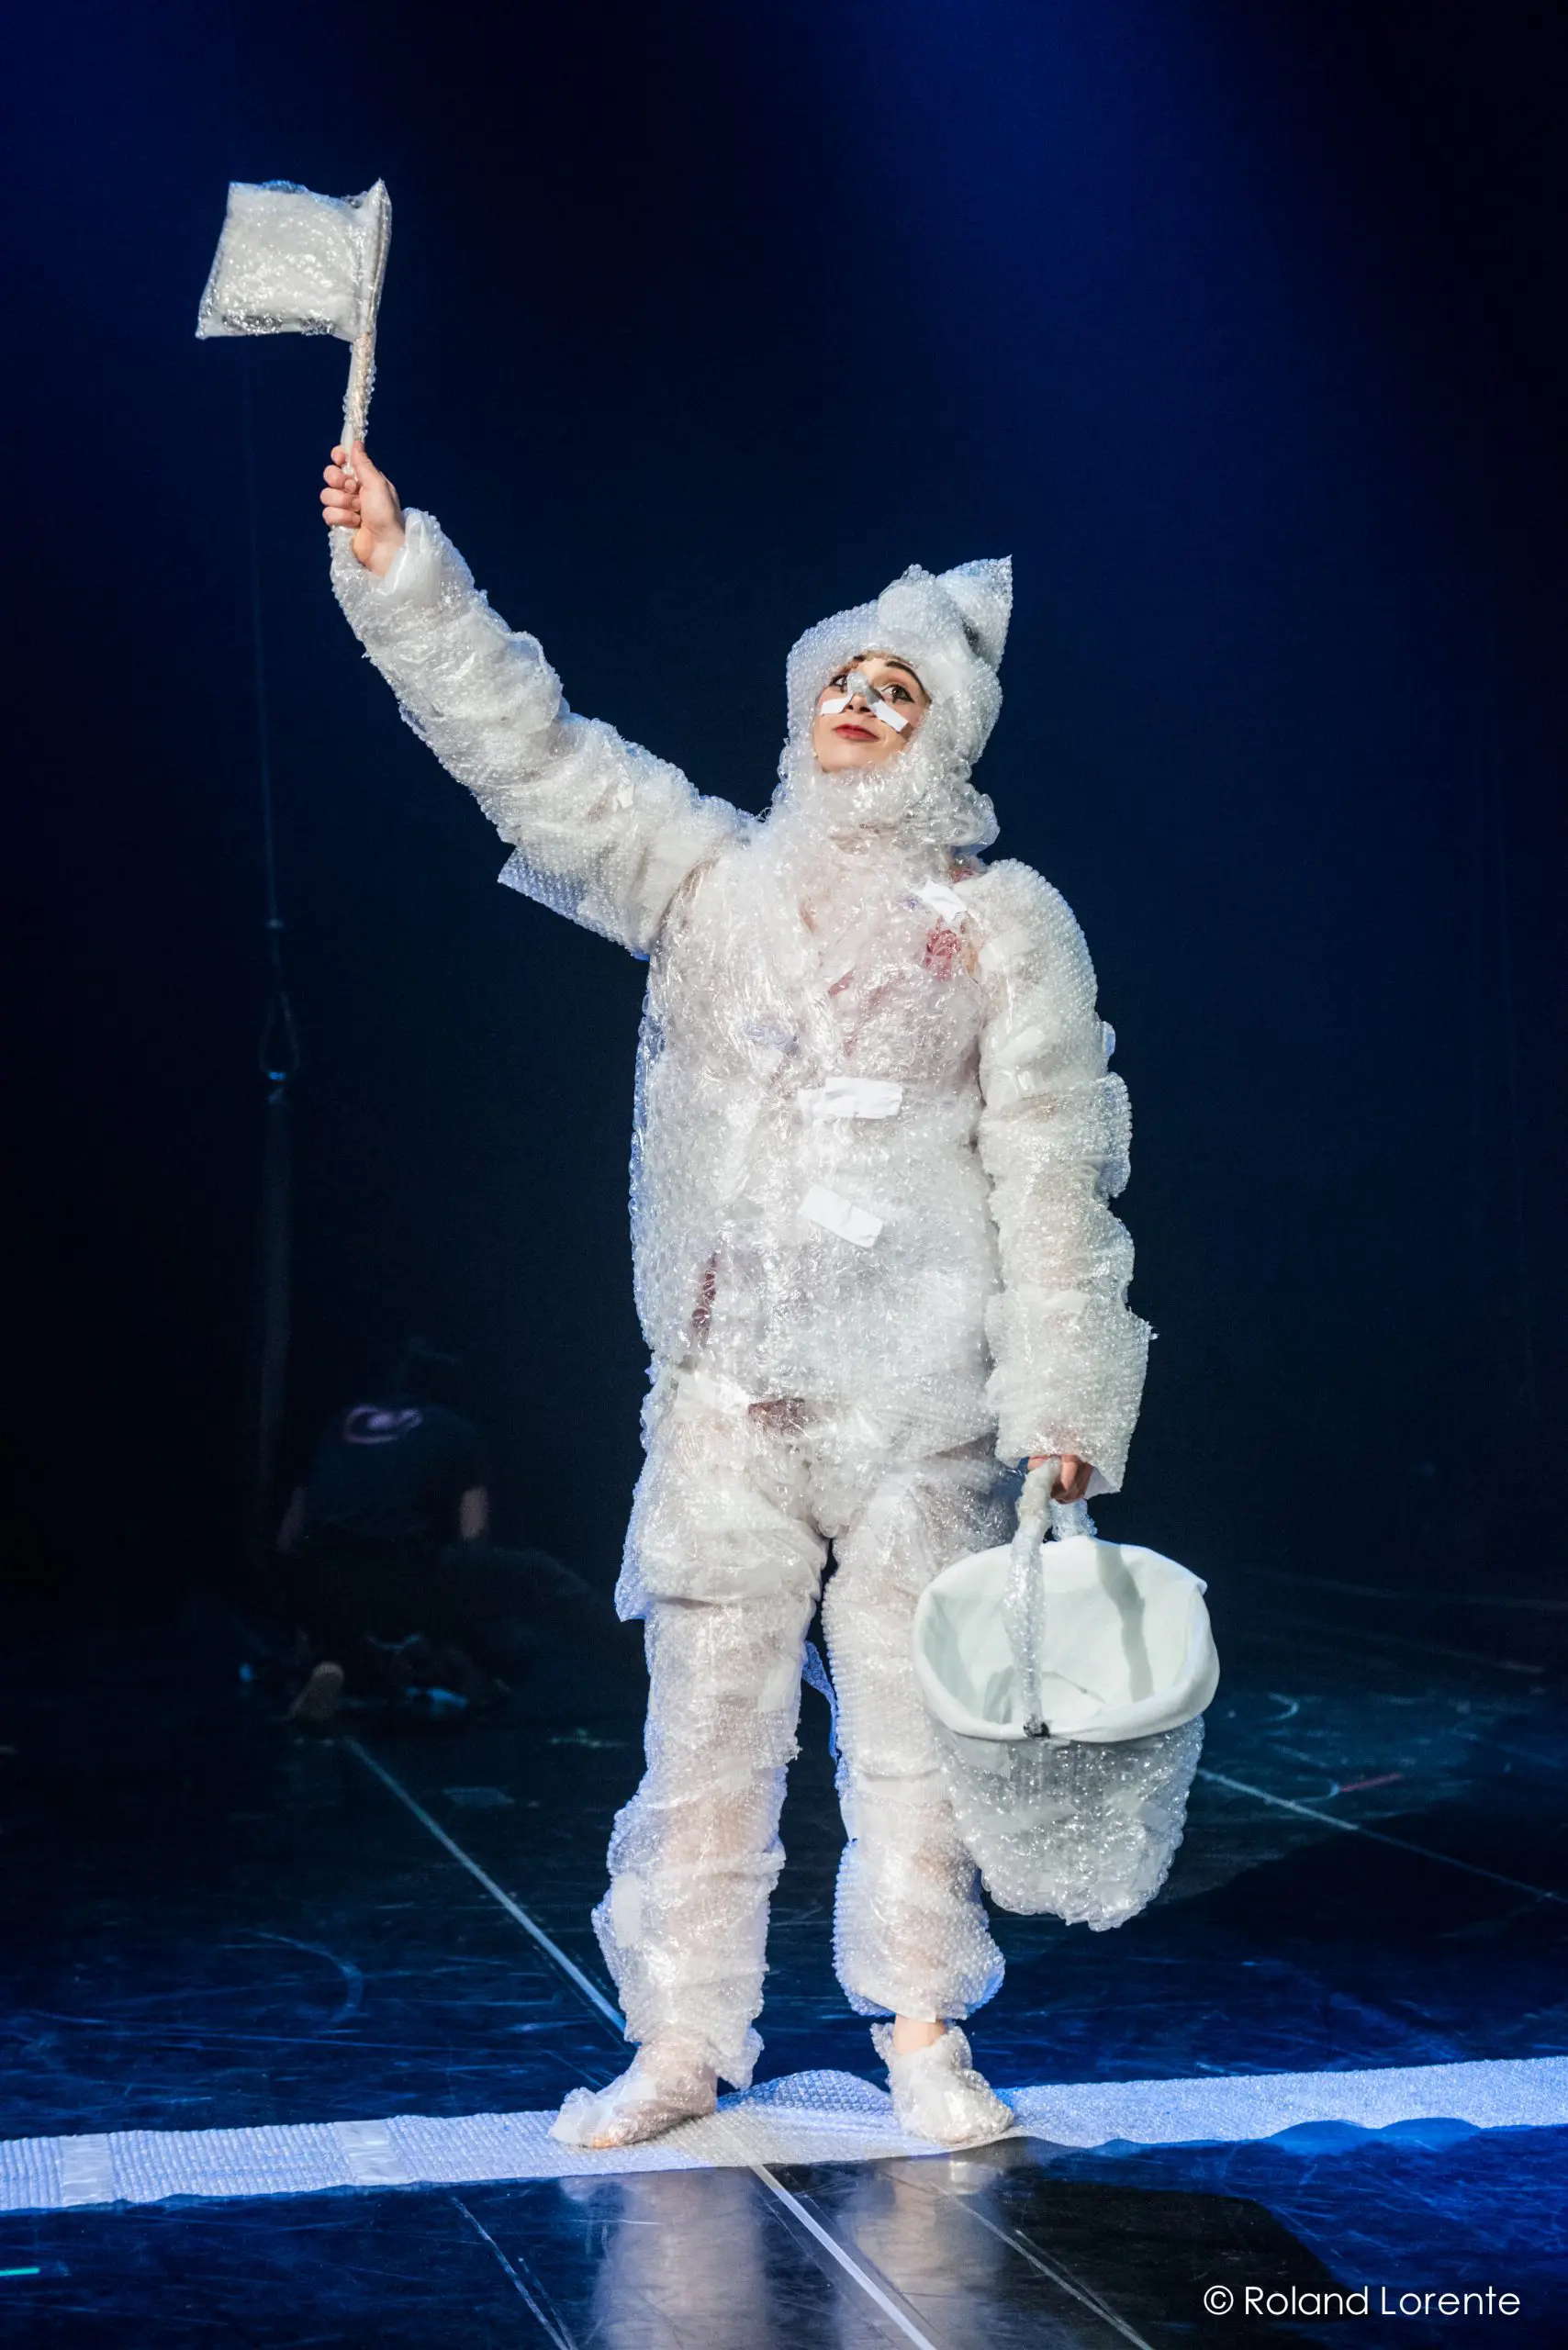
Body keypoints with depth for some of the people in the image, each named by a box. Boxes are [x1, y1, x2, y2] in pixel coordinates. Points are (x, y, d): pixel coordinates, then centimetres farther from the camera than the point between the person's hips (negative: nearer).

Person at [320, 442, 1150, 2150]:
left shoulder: (1007, 922, 4)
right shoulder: (710, 874, 11)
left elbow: (1052, 1174, 1)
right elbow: (522, 742, 8)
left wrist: (1062, 1405, -4)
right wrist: (396, 565, 0)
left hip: (921, 1401, -2)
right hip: (724, 1389, 2)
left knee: (915, 1717, 5)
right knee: (706, 1710, 5)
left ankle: (923, 2034, 19)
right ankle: (682, 2037, 16)